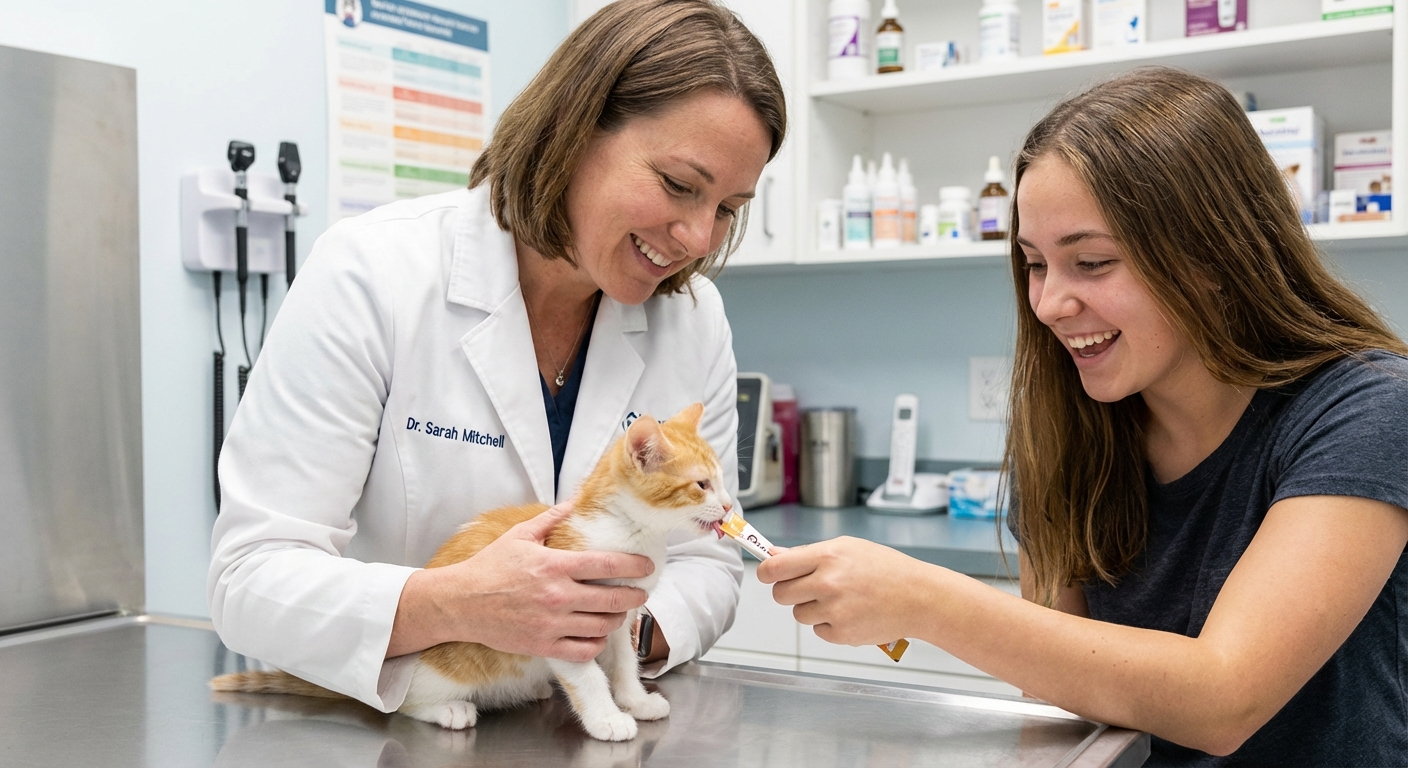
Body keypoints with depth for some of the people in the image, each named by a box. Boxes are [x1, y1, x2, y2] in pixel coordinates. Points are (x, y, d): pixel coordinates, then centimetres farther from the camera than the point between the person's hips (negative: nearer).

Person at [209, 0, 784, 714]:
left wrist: (627, 628, -22)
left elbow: (705, 562, 0)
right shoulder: (369, 274, -17)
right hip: (375, 732, -2)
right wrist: (459, 605, -36)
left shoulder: (694, 317, -4)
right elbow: (250, 579, -18)